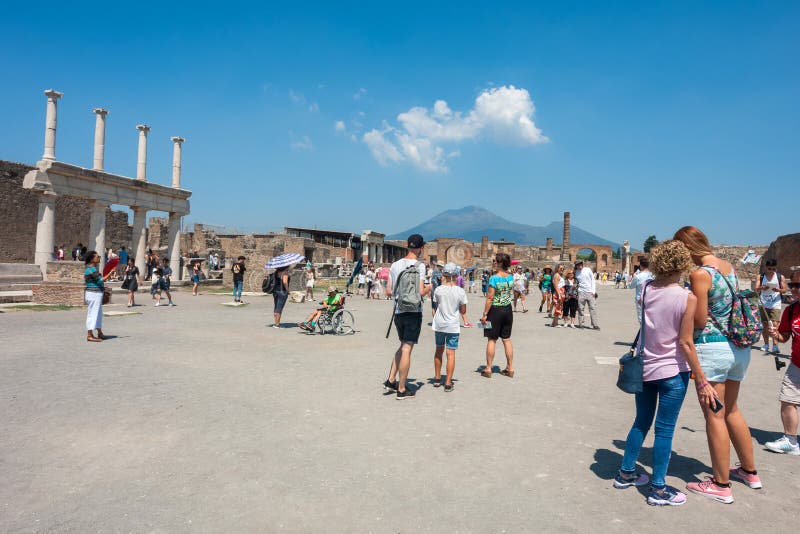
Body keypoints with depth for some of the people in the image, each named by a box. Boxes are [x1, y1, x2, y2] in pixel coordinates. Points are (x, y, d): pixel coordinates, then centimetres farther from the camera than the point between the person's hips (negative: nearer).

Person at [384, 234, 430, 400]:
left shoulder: (395, 265, 6)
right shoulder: (419, 266, -11)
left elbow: (388, 292, 6)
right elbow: (420, 292, -18)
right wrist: (428, 288, 2)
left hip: (398, 312, 6)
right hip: (413, 313, -6)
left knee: (403, 346, 22)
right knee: (407, 349, 0)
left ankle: (391, 380, 20)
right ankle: (402, 390, 8)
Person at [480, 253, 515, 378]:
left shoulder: (494, 278, -17)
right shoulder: (510, 277, 1)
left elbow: (490, 298, -18)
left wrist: (485, 314, -13)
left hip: (495, 310, -6)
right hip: (508, 309, 6)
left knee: (491, 340, 3)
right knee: (507, 339, 13)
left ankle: (488, 369, 9)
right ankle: (510, 369, 19)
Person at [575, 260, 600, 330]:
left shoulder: (588, 270, 2)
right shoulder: (576, 272, 6)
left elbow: (593, 280, 5)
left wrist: (593, 291, -3)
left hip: (590, 292, -1)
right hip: (581, 292, 1)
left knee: (592, 308, -4)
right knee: (580, 308, 1)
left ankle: (595, 325, -5)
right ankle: (580, 324, 8)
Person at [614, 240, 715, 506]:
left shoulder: (646, 288, -4)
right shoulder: (688, 298, -16)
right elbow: (685, 343, -15)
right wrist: (702, 381, -9)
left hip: (643, 367, 5)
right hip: (673, 371, -5)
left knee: (641, 422, 20)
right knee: (664, 430, 5)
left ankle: (626, 473, 30)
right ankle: (658, 489, 16)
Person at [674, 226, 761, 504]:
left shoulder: (700, 274, -17)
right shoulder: (729, 267, 8)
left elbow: (699, 321, -15)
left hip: (712, 348, -8)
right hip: (739, 347, 8)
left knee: (714, 416, 4)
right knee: (731, 410, 23)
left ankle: (721, 485, 15)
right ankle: (749, 471, 38)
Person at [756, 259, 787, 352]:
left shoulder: (780, 277, 2)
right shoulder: (761, 277, 3)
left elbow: (784, 290, 2)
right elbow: (756, 289, -4)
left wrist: (778, 290, -20)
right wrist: (761, 288, -26)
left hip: (775, 305, -1)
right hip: (764, 305, 1)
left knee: (775, 324, -11)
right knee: (765, 325, 8)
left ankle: (775, 345, -11)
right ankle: (766, 344, 18)